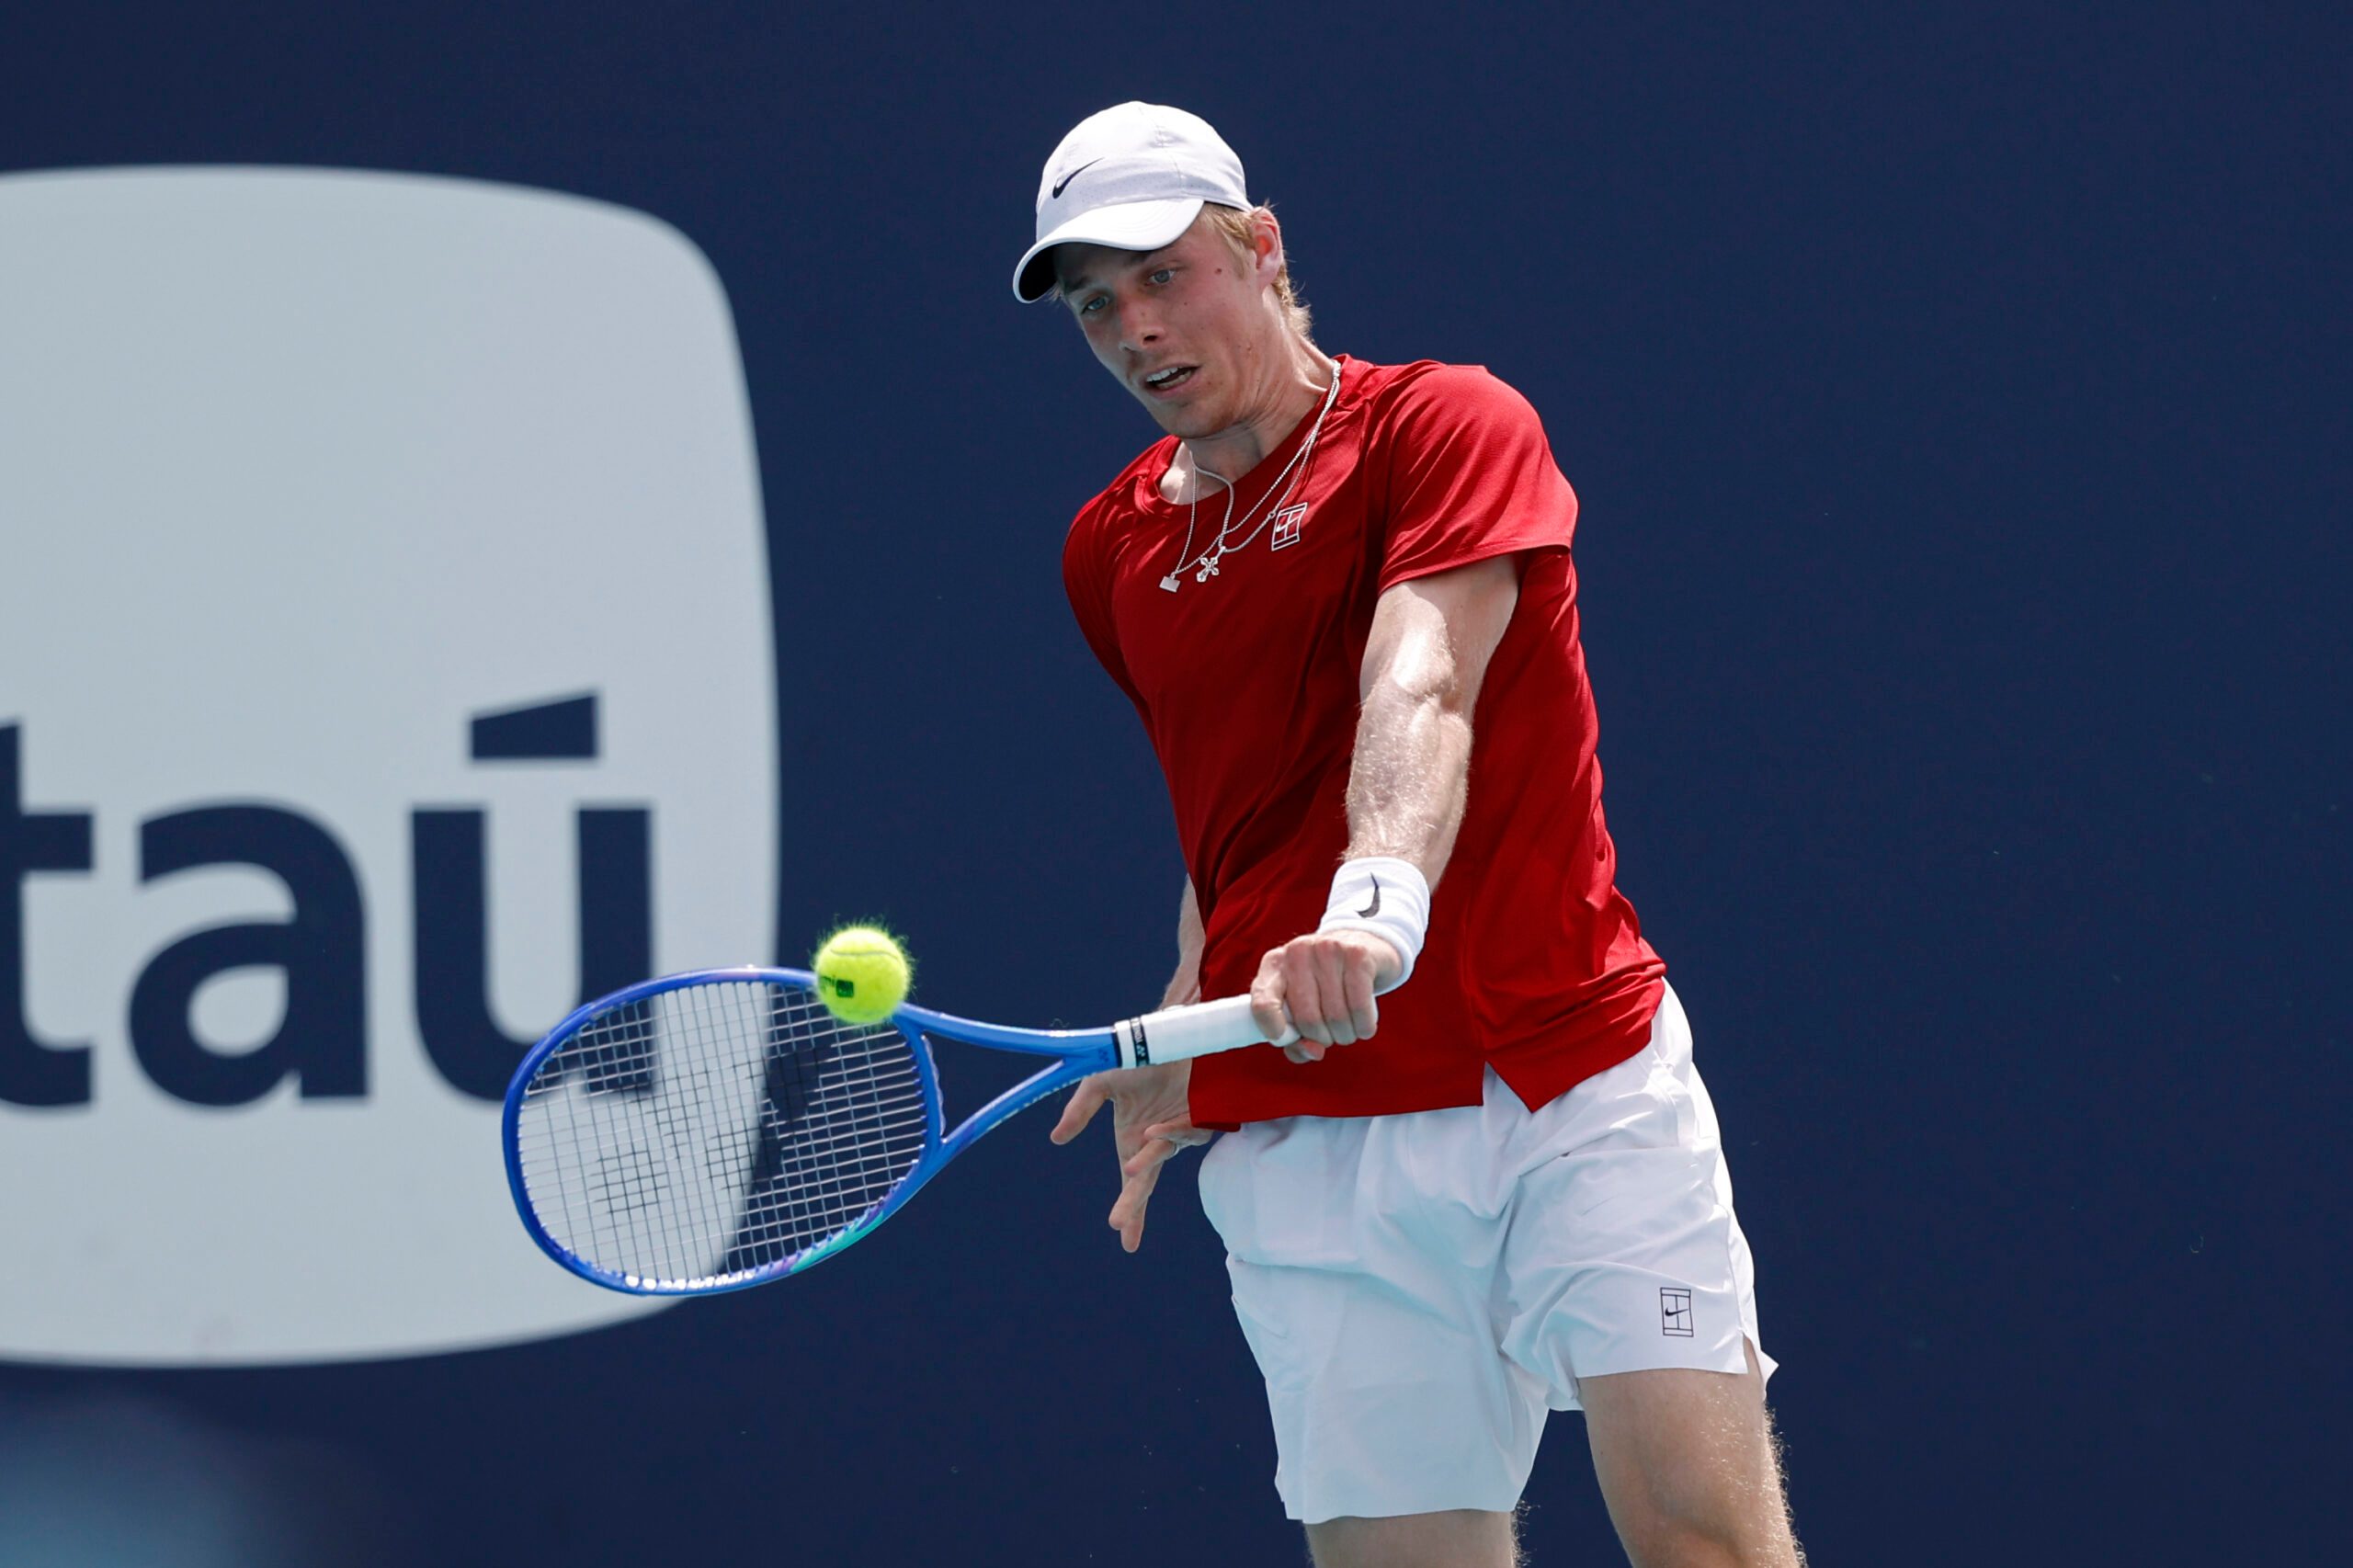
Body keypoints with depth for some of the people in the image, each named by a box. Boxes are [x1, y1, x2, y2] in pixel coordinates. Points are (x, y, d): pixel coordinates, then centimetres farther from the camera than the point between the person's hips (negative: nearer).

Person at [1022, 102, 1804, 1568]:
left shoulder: (1447, 428, -3)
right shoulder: (1114, 554, 15)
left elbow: (1419, 695, -21)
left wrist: (1376, 902, -38)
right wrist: (1181, 1048, 22)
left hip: (1581, 1090, -4)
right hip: (1309, 1150, 4)